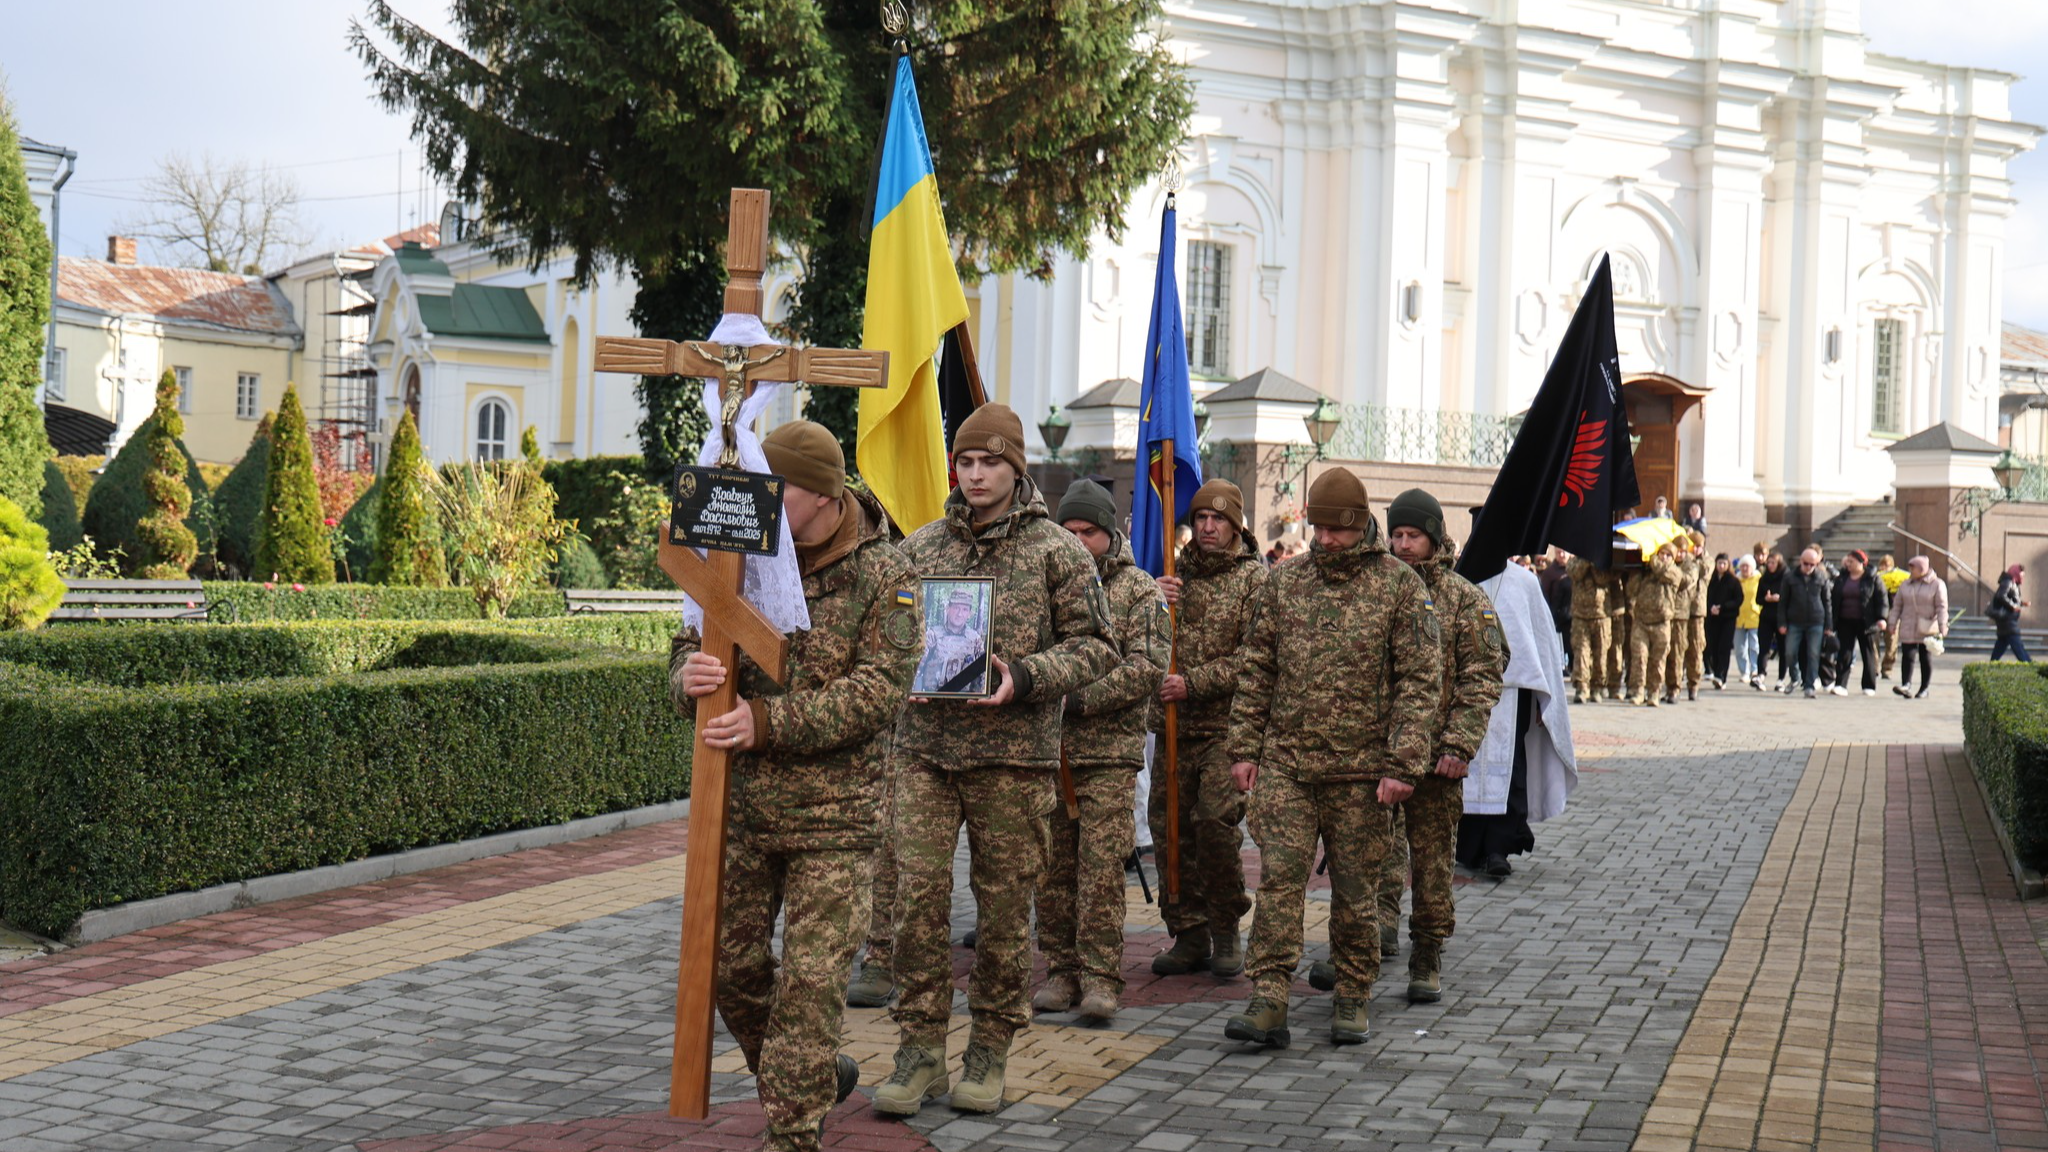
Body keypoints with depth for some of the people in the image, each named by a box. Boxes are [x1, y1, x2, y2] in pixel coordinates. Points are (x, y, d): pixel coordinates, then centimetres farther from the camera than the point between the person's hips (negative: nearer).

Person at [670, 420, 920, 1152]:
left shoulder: (885, 578, -8)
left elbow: (878, 693, -16)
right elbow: (693, 641, 7)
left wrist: (768, 722, -25)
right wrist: (689, 676, -19)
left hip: (834, 816, -5)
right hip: (742, 805, 5)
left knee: (811, 978, -4)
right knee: (731, 963, 13)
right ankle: (816, 1078, 36)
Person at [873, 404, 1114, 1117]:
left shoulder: (1057, 551, 2)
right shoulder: (919, 548, 11)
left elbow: (1095, 645, 1)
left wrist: (1025, 678, -14)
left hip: (1013, 756, -2)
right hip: (925, 747, 2)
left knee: (1005, 903, 4)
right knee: (917, 894, -3)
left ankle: (990, 1051, 18)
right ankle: (921, 1049, 8)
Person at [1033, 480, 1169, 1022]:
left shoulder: (1138, 591, 2)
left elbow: (1148, 667, -8)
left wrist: (1081, 700, -16)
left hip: (1109, 752, -4)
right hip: (1047, 749, 4)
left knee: (1101, 866, -7)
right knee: (1053, 867, 6)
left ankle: (1100, 977, -2)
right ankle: (1062, 971, 14)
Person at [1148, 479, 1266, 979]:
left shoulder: (1256, 580, 0)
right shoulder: (1177, 573, 15)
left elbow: (1252, 659, -10)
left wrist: (1193, 683, -16)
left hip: (1226, 726, -5)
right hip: (1174, 725, 5)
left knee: (1216, 820, -16)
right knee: (1170, 827, 3)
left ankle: (1226, 932, 1)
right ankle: (1189, 935, 13)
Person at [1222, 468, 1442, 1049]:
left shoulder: (1401, 585, -2)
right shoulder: (1284, 581, 8)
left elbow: (1421, 680, -4)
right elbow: (1255, 669, 13)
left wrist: (1402, 764, -12)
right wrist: (1245, 747, 6)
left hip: (1361, 770, -2)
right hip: (1285, 762, 2)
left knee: (1355, 890, 7)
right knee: (1278, 880, -5)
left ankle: (1352, 1000, 20)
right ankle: (1268, 1001, -4)